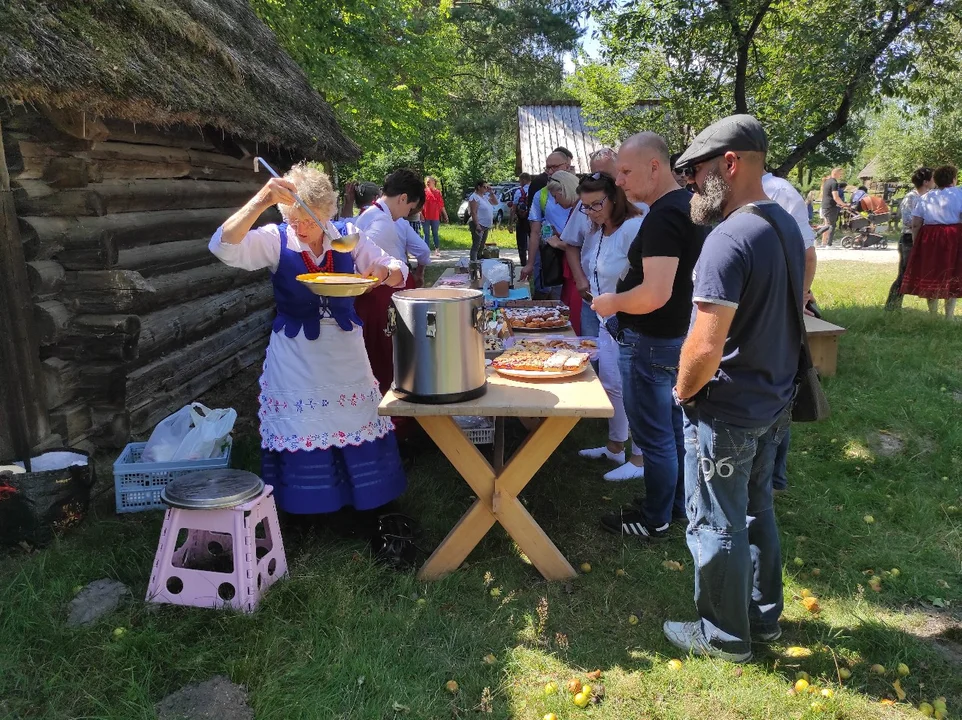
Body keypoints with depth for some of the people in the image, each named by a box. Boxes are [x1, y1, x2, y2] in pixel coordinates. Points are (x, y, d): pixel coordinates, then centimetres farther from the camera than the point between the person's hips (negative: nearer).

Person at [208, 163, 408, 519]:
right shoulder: (276, 240, -9)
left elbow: (398, 273, -2)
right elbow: (224, 246, -25)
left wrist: (385, 270, -27)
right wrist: (261, 202, -38)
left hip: (346, 352, 2)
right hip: (296, 358, -2)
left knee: (358, 424, 11)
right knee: (302, 433, 6)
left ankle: (367, 496, 30)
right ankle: (307, 505, 25)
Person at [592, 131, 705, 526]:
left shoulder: (663, 216, -24)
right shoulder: (687, 203, 8)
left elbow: (656, 294, -31)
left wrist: (613, 302, -14)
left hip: (651, 342, -10)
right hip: (676, 334, 10)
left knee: (653, 435, 4)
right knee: (673, 426, 20)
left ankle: (654, 520, 20)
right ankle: (677, 503, 35)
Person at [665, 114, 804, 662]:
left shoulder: (729, 240, -24)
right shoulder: (787, 227, 6)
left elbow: (706, 348, -28)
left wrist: (684, 392, -10)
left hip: (727, 412, -9)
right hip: (774, 402, 9)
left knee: (717, 524, 8)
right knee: (757, 511, 23)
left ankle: (726, 636, 26)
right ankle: (764, 615, 40)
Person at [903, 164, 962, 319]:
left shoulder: (925, 197, 8)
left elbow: (915, 224, 4)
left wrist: (915, 243, 9)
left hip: (929, 241, 3)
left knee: (931, 277, 8)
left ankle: (933, 314, 15)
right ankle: (949, 316, 6)